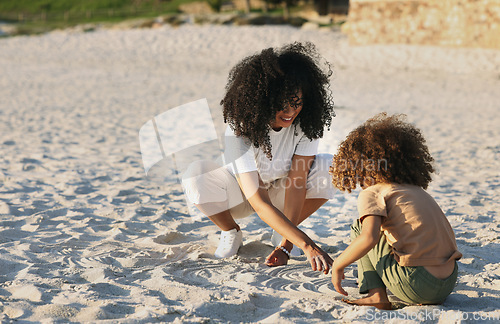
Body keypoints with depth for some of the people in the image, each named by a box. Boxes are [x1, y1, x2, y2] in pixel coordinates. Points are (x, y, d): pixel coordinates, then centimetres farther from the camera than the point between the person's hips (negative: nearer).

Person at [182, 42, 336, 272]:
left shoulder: (305, 120, -24)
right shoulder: (239, 131, -35)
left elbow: (297, 183, -26)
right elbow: (260, 204, -41)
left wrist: (286, 246, -34)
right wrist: (307, 246, -49)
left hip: (281, 193, 3)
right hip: (242, 195, -2)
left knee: (329, 168, -25)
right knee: (196, 176, -34)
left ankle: (284, 236, -2)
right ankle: (231, 233, -2)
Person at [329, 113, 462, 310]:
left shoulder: (371, 194, -1)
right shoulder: (418, 191, 21)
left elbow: (369, 238, -20)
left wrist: (337, 265, -3)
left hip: (416, 285, -7)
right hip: (449, 284, 7)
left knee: (359, 228, 12)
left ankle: (376, 295, -1)